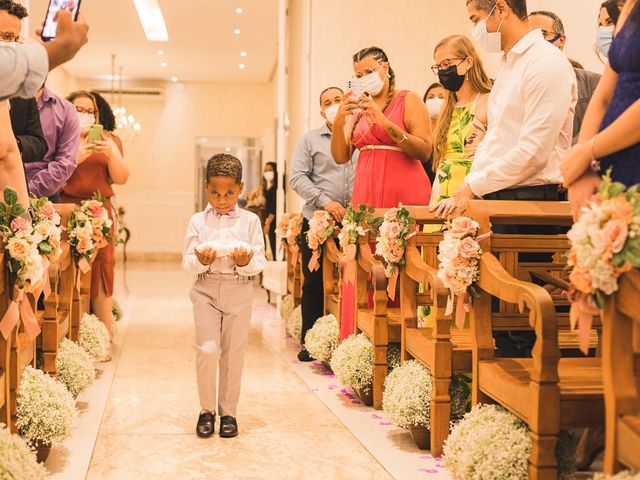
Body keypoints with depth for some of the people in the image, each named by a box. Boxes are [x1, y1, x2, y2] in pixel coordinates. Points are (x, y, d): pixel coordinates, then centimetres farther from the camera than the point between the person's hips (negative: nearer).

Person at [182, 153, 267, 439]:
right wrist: (201, 261, -21)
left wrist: (246, 262, -22)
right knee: (207, 351, -11)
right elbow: (187, 262, 1)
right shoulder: (198, 221, 4)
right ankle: (207, 410, 9)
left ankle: (228, 412, 20)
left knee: (233, 355, 5)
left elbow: (260, 263, -1)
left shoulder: (250, 221, 3)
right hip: (206, 290, 0)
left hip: (239, 291, 0)